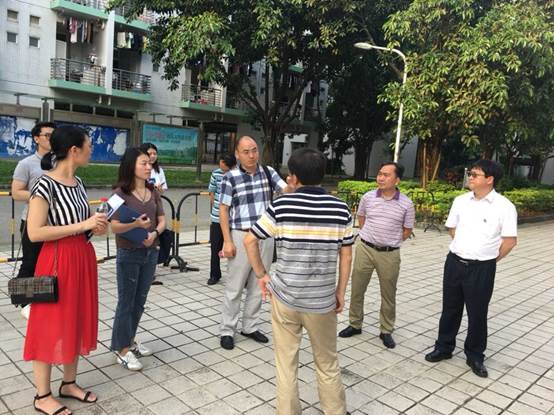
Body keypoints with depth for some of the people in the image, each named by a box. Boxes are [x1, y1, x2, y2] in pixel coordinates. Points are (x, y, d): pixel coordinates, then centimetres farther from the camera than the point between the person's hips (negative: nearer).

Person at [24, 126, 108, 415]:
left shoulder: (77, 183, 8)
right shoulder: (45, 185, -17)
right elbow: (34, 233, -21)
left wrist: (95, 227, 0)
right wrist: (82, 226, -22)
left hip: (82, 259, 8)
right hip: (57, 262, -8)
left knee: (76, 323, 16)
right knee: (51, 327, 4)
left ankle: (69, 384, 33)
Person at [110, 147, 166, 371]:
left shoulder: (153, 191, 4)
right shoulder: (121, 193, -12)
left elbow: (162, 220, 6)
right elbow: (114, 227, -14)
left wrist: (154, 233, -14)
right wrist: (135, 224, -32)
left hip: (151, 252, 5)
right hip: (128, 254, -5)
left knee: (140, 301, 15)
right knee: (126, 302, 5)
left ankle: (130, 340, 33)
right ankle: (122, 349, 18)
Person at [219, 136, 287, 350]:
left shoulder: (268, 172, 5)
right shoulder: (230, 177, -6)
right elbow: (223, 210, -5)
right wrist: (227, 241, -11)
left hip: (266, 236, 4)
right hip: (241, 236, -4)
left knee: (258, 285, 13)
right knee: (234, 287, 3)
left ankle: (250, 327, 28)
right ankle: (227, 330, 17)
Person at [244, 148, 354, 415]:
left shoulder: (281, 206, -10)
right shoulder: (340, 209, -5)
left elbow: (250, 241, -5)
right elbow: (346, 255, 0)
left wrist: (261, 275, 6)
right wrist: (340, 292, 10)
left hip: (285, 296, -1)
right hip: (322, 300, 2)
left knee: (286, 362, 15)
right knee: (328, 364, 20)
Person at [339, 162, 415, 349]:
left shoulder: (406, 204, -7)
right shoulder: (368, 197, -3)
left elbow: (407, 230, 4)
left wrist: (390, 241, 2)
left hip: (390, 254, -1)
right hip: (365, 249, 2)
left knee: (388, 295, 10)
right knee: (356, 289, 10)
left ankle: (386, 331, 27)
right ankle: (355, 324, 29)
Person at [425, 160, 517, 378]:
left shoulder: (504, 206, -12)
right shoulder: (460, 201, 0)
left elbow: (510, 240, -8)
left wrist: (490, 258, 0)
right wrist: (465, 247, 11)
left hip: (481, 268, -4)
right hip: (455, 262, 4)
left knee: (477, 314, 10)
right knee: (450, 308, 16)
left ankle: (475, 357, 29)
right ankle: (444, 347, 33)